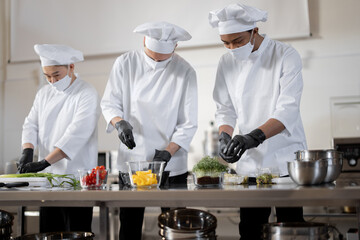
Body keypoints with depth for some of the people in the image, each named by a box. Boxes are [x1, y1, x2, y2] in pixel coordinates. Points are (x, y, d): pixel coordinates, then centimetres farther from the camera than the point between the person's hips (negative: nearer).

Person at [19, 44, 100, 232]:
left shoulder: (87, 95, -11)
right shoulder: (44, 93, 12)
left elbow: (76, 134, -20)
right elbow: (31, 124, 11)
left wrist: (44, 162, -25)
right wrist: (28, 151, -9)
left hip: (75, 176, -6)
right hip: (47, 176, 6)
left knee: (76, 233, -2)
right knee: (48, 232, 11)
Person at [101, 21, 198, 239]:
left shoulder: (185, 72, -4)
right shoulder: (126, 64, 0)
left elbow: (189, 124, -5)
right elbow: (109, 102, 2)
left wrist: (168, 152, -17)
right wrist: (119, 122, -19)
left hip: (172, 165, -1)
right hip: (131, 161, 1)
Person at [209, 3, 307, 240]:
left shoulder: (286, 56, -9)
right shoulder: (227, 63, 5)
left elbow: (288, 109, -17)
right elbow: (225, 109, 8)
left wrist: (255, 136, -31)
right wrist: (225, 136, -12)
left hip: (285, 158, -3)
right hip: (249, 161, 4)